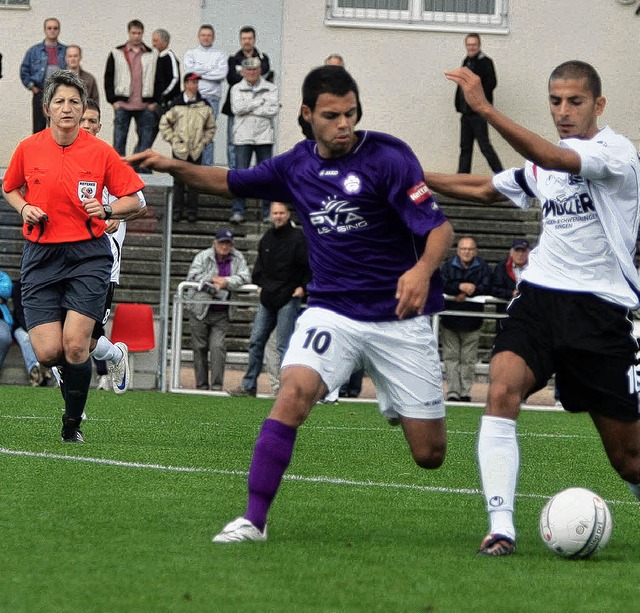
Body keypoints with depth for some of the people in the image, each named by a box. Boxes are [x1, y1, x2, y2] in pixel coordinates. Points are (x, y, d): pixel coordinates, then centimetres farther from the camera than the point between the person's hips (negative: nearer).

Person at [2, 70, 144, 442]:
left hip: (88, 256, -1)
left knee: (75, 345, -13)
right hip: (42, 257, 1)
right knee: (48, 352, -8)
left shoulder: (100, 152, -4)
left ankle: (73, 423, 10)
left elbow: (134, 199, 4)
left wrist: (106, 210, -15)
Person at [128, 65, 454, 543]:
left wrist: (423, 269, -36)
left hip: (399, 319, -3)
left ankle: (400, 407, 38)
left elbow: (440, 227, -16)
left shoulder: (388, 157, -12)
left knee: (430, 455, 0)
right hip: (332, 311, 3)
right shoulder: (297, 166, 4)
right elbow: (232, 182, 20)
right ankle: (254, 520, -22)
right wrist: (174, 166, 5)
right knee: (294, 391, -26)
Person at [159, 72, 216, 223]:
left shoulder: (204, 106, 5)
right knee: (178, 180, 1)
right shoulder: (177, 104, -2)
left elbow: (211, 127, 15)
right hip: (179, 149, -2)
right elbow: (164, 124, 4)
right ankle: (177, 210, 7)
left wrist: (203, 141, 5)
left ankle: (192, 210, 9)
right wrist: (173, 140, -2)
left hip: (196, 150, 2)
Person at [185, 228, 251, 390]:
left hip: (221, 313, 1)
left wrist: (226, 281, -15)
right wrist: (213, 279, -13)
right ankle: (201, 385, 11)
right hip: (200, 310, -1)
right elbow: (192, 276, -8)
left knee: (217, 346, -12)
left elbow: (245, 277, -3)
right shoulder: (203, 257, 0)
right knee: (200, 348, 3)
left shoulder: (237, 258, 7)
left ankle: (217, 385, -11)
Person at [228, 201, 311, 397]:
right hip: (267, 298, 7)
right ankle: (248, 385, 15)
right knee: (256, 341, 8)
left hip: (289, 299, -7)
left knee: (284, 344, -8)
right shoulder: (267, 238, 11)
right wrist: (259, 283, 15)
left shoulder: (298, 238, -9)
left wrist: (303, 287, -10)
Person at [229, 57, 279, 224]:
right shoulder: (237, 89, 8)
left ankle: (268, 212, 8)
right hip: (243, 137, 0)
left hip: (264, 137, 0)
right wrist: (260, 101, -7)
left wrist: (248, 109, -8)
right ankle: (238, 212, -3)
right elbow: (237, 108, -8)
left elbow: (273, 110, -8)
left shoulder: (270, 88, 6)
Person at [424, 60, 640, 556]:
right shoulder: (545, 163, 14)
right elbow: (485, 189, 31)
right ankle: (501, 525, -27)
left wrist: (486, 110, -34)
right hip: (540, 294, 5)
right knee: (502, 389, -24)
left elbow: (551, 158, -27)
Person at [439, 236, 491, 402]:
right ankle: (453, 392, 1)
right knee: (451, 357, 0)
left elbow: (486, 288, -10)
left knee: (468, 359, 1)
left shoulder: (482, 267, 1)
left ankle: (466, 392, 5)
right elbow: (441, 286, -11)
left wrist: (467, 293, -20)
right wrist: (461, 287, -24)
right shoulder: (449, 266, 2)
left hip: (472, 320, 0)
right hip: (449, 320, 0)